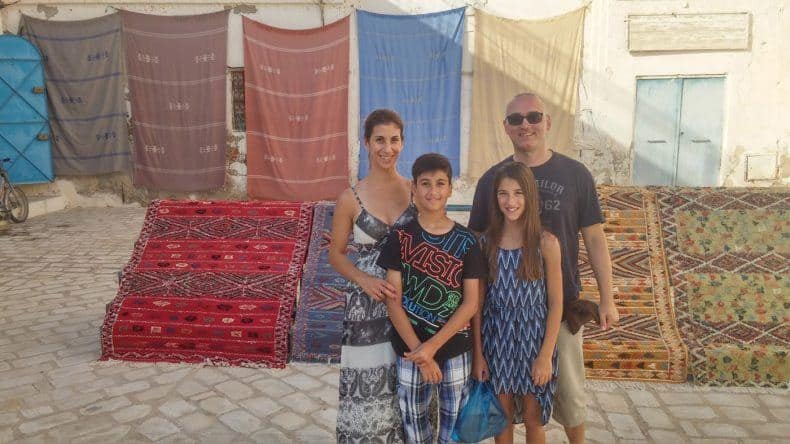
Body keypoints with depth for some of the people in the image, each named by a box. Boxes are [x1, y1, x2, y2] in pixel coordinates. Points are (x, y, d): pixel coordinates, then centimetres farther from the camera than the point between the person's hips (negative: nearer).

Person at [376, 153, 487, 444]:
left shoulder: (466, 241, -4)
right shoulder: (400, 237, -5)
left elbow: (471, 303, -6)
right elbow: (393, 301, -7)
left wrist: (432, 345, -14)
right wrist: (418, 350, -13)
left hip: (455, 348, 0)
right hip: (410, 348, 0)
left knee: (454, 419, 13)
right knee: (413, 418, 14)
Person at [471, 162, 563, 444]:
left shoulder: (546, 243, -9)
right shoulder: (486, 241, -3)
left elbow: (555, 303, -7)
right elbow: (477, 301, -1)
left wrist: (546, 355, -10)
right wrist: (478, 352, -2)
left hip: (533, 338, -1)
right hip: (496, 339, 2)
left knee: (533, 419, 12)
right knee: (502, 417, 15)